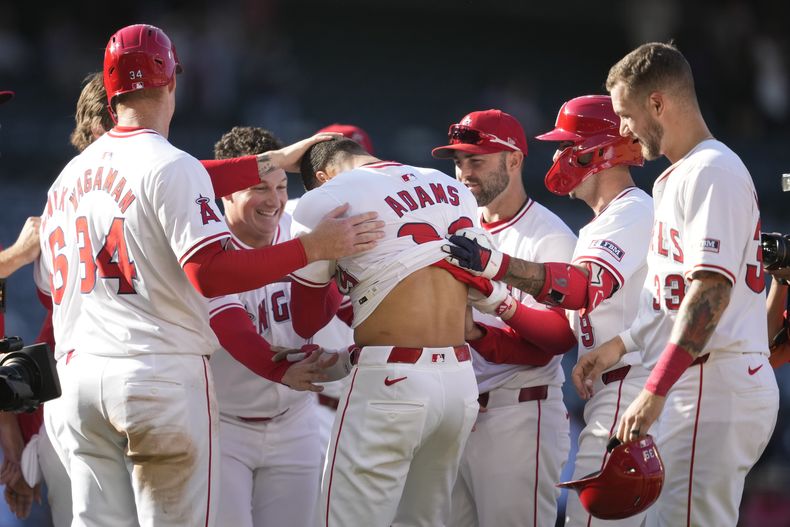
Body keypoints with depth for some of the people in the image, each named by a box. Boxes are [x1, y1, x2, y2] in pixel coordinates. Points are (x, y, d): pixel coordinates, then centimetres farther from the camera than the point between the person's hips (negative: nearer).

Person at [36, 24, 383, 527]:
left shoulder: (67, 178, 15)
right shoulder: (170, 165, -7)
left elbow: (52, 291, 18)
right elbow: (212, 273, -18)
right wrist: (314, 247, -16)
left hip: (77, 374, 7)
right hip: (162, 375, -7)